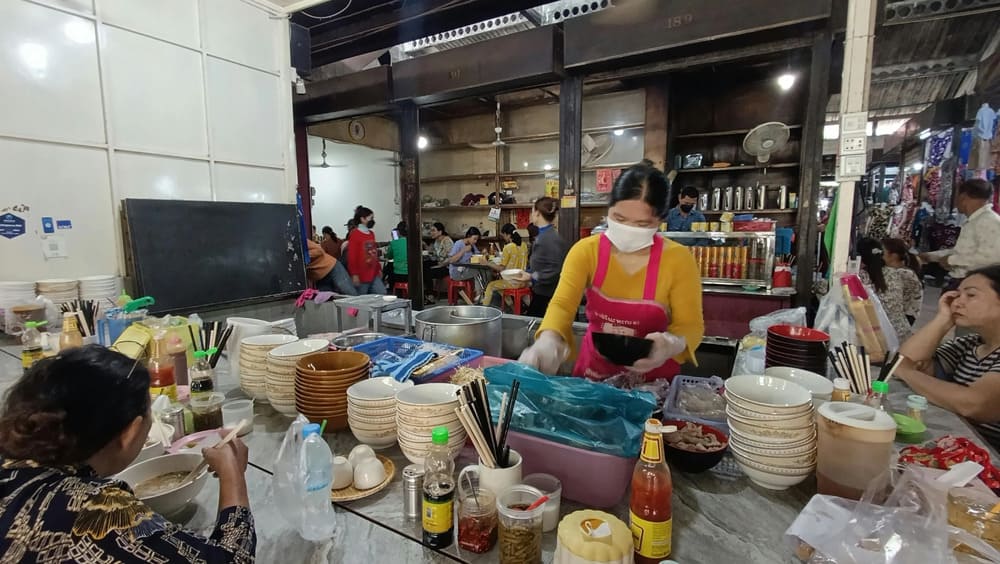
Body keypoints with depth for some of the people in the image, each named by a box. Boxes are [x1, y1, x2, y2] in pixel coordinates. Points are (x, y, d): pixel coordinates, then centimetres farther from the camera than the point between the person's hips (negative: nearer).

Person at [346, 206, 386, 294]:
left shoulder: (371, 233, 14)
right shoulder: (354, 234, -8)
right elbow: (352, 256, -12)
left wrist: (379, 269, 19)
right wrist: (354, 274, -15)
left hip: (374, 275, 7)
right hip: (361, 277, -7)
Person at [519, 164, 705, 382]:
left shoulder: (678, 259, -10)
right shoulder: (586, 251, -8)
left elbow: (691, 325, -6)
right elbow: (562, 304, -18)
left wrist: (671, 345, -28)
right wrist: (548, 339, -38)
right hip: (593, 368, 0)